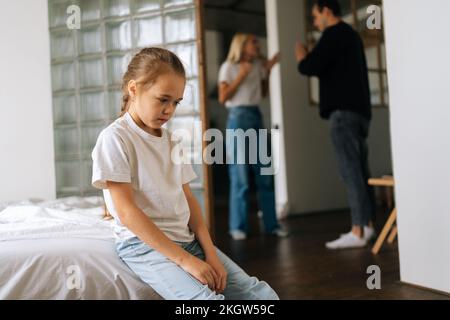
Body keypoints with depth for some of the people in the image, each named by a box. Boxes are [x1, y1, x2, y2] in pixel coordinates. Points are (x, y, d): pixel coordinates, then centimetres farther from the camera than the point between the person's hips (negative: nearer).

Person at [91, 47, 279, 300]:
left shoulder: (171, 141, 15)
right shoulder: (115, 138, -8)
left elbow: (188, 200, 12)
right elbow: (127, 212, -14)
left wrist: (210, 253, -4)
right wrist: (184, 259, -18)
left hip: (187, 239, 7)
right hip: (144, 244, -6)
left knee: (263, 294, -8)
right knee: (207, 297, -30)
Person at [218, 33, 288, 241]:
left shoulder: (257, 65, 15)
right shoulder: (229, 67, -2)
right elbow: (223, 98, -7)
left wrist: (268, 70, 12)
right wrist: (241, 75, -11)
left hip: (257, 117, 6)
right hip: (238, 118, -6)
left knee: (265, 175, 3)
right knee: (240, 175, -5)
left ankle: (271, 224, 9)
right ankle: (238, 226, 2)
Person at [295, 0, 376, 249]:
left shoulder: (334, 33, -6)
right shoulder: (351, 35, 23)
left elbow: (310, 68, -15)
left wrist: (301, 57, 6)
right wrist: (311, 58, 19)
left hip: (344, 110, -10)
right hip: (359, 109, 10)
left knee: (350, 170, -12)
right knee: (359, 169, 9)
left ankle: (357, 232, -13)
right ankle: (367, 226, 11)